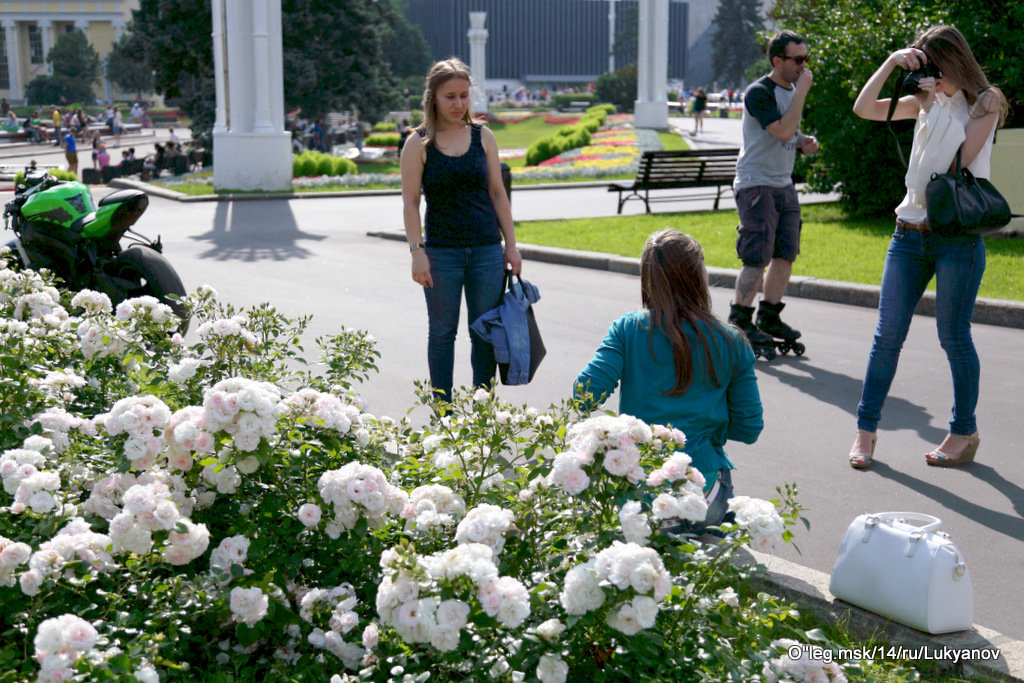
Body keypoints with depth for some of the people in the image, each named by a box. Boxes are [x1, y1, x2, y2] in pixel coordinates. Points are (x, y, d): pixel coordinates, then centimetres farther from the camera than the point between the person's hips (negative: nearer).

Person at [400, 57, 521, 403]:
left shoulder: (483, 136, 6)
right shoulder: (418, 143, -2)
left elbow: (497, 193, 10)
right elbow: (410, 201, -3)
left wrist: (511, 244, 6)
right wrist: (417, 251, -11)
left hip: (487, 248, 3)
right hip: (441, 251, -2)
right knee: (442, 332, 5)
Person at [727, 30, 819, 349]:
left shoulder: (792, 90, 14)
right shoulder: (759, 92, -14)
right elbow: (782, 131, -25)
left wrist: (805, 141, 5)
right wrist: (802, 91, -21)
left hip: (784, 185, 9)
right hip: (756, 184, -8)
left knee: (785, 254, 8)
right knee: (757, 258, -10)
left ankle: (769, 316, 19)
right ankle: (739, 320, 0)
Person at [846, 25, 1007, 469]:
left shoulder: (985, 102, -2)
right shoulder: (926, 101, 12)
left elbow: (963, 156, -14)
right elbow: (864, 109, 5)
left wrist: (941, 103, -11)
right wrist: (892, 62, -3)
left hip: (958, 237, -5)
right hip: (910, 232, 5)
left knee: (954, 338, 2)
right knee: (887, 335, 3)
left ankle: (964, 432, 18)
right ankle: (866, 429, 9)